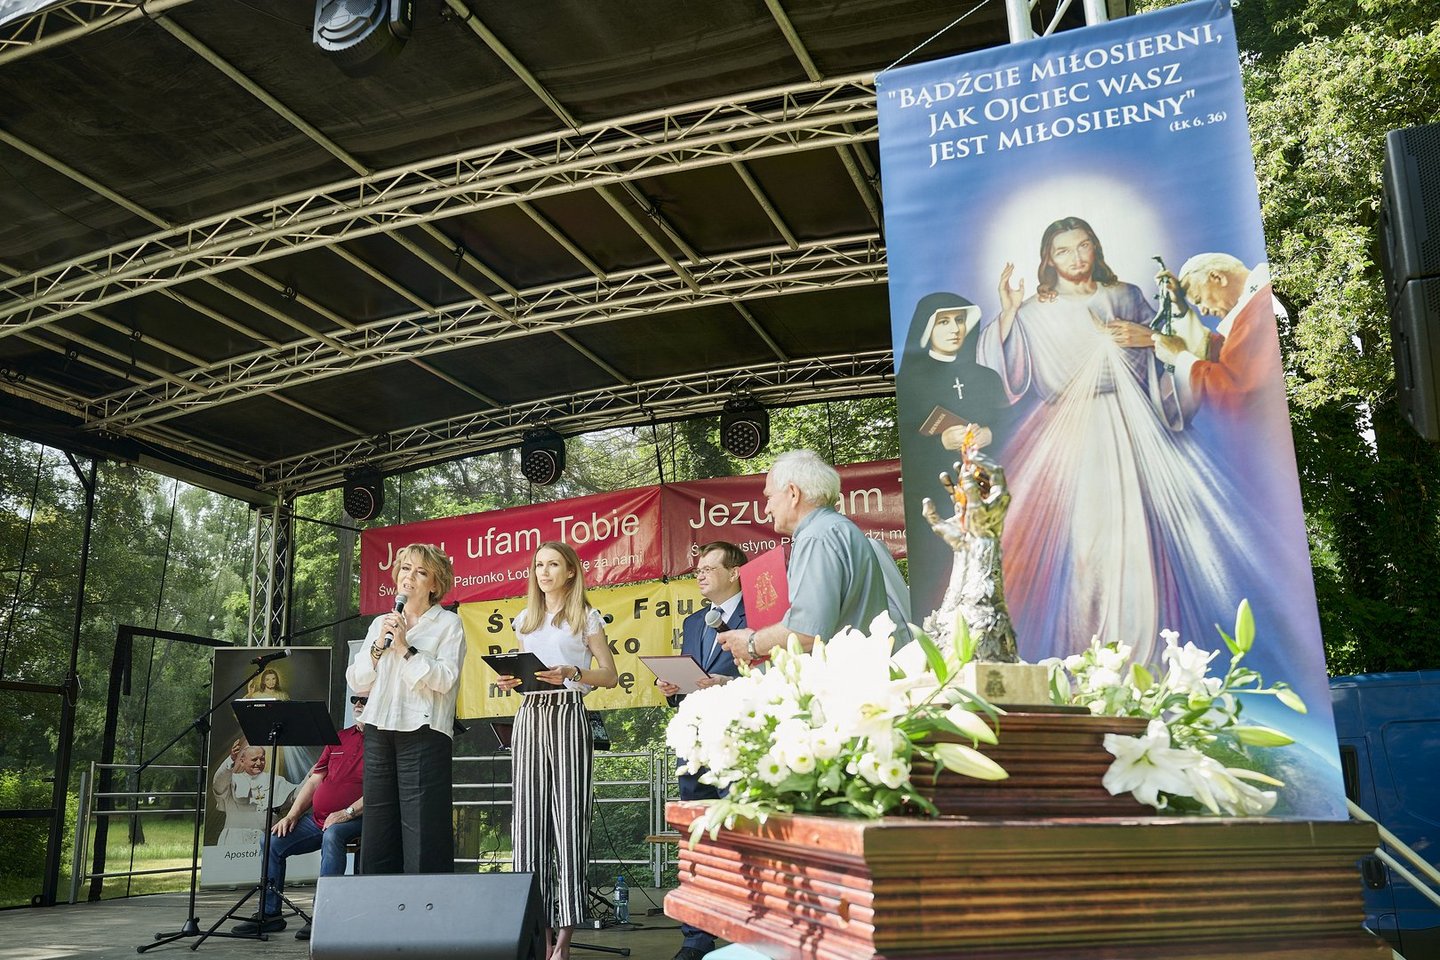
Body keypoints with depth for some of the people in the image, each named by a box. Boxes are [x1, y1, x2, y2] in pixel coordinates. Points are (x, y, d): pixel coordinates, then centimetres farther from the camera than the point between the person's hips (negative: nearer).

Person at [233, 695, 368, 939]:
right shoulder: (338, 738, 18)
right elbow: (314, 780, 17)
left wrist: (347, 813, -21)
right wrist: (292, 815, 6)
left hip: (355, 819, -8)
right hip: (317, 818, 8)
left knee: (332, 834, -37)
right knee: (272, 842, -5)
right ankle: (269, 914, 5)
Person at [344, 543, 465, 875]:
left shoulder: (448, 624, 4)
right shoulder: (380, 623, 19)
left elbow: (444, 679, -10)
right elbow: (356, 682, 13)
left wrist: (405, 648, -11)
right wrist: (378, 647, -1)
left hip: (423, 732, -5)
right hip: (379, 732, 5)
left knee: (422, 830, -8)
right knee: (378, 828, 5)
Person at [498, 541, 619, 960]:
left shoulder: (586, 618, 4)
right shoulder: (525, 621, 19)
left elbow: (609, 675, 0)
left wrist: (572, 674, -16)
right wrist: (512, 680, 3)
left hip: (567, 714, -5)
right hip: (529, 716, 5)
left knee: (567, 813, -9)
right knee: (529, 815, -2)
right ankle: (539, 924, 3)